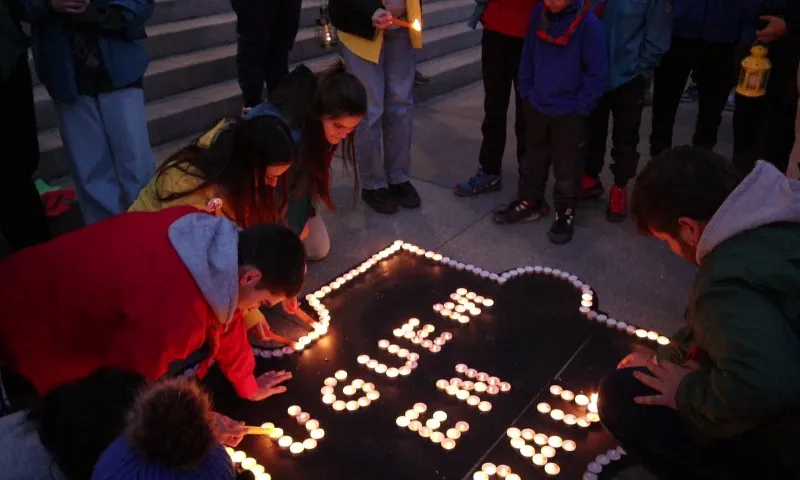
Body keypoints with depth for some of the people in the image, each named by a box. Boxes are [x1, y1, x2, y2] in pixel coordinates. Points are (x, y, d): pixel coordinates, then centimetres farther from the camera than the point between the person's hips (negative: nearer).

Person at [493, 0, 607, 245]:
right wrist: (526, 92, 5)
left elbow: (598, 73, -13)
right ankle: (530, 201, 37)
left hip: (569, 113, -4)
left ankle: (565, 213, 26)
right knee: (533, 158, 20)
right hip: (537, 106, 5)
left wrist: (580, 108, -11)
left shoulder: (588, 23, -18)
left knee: (566, 167, 9)